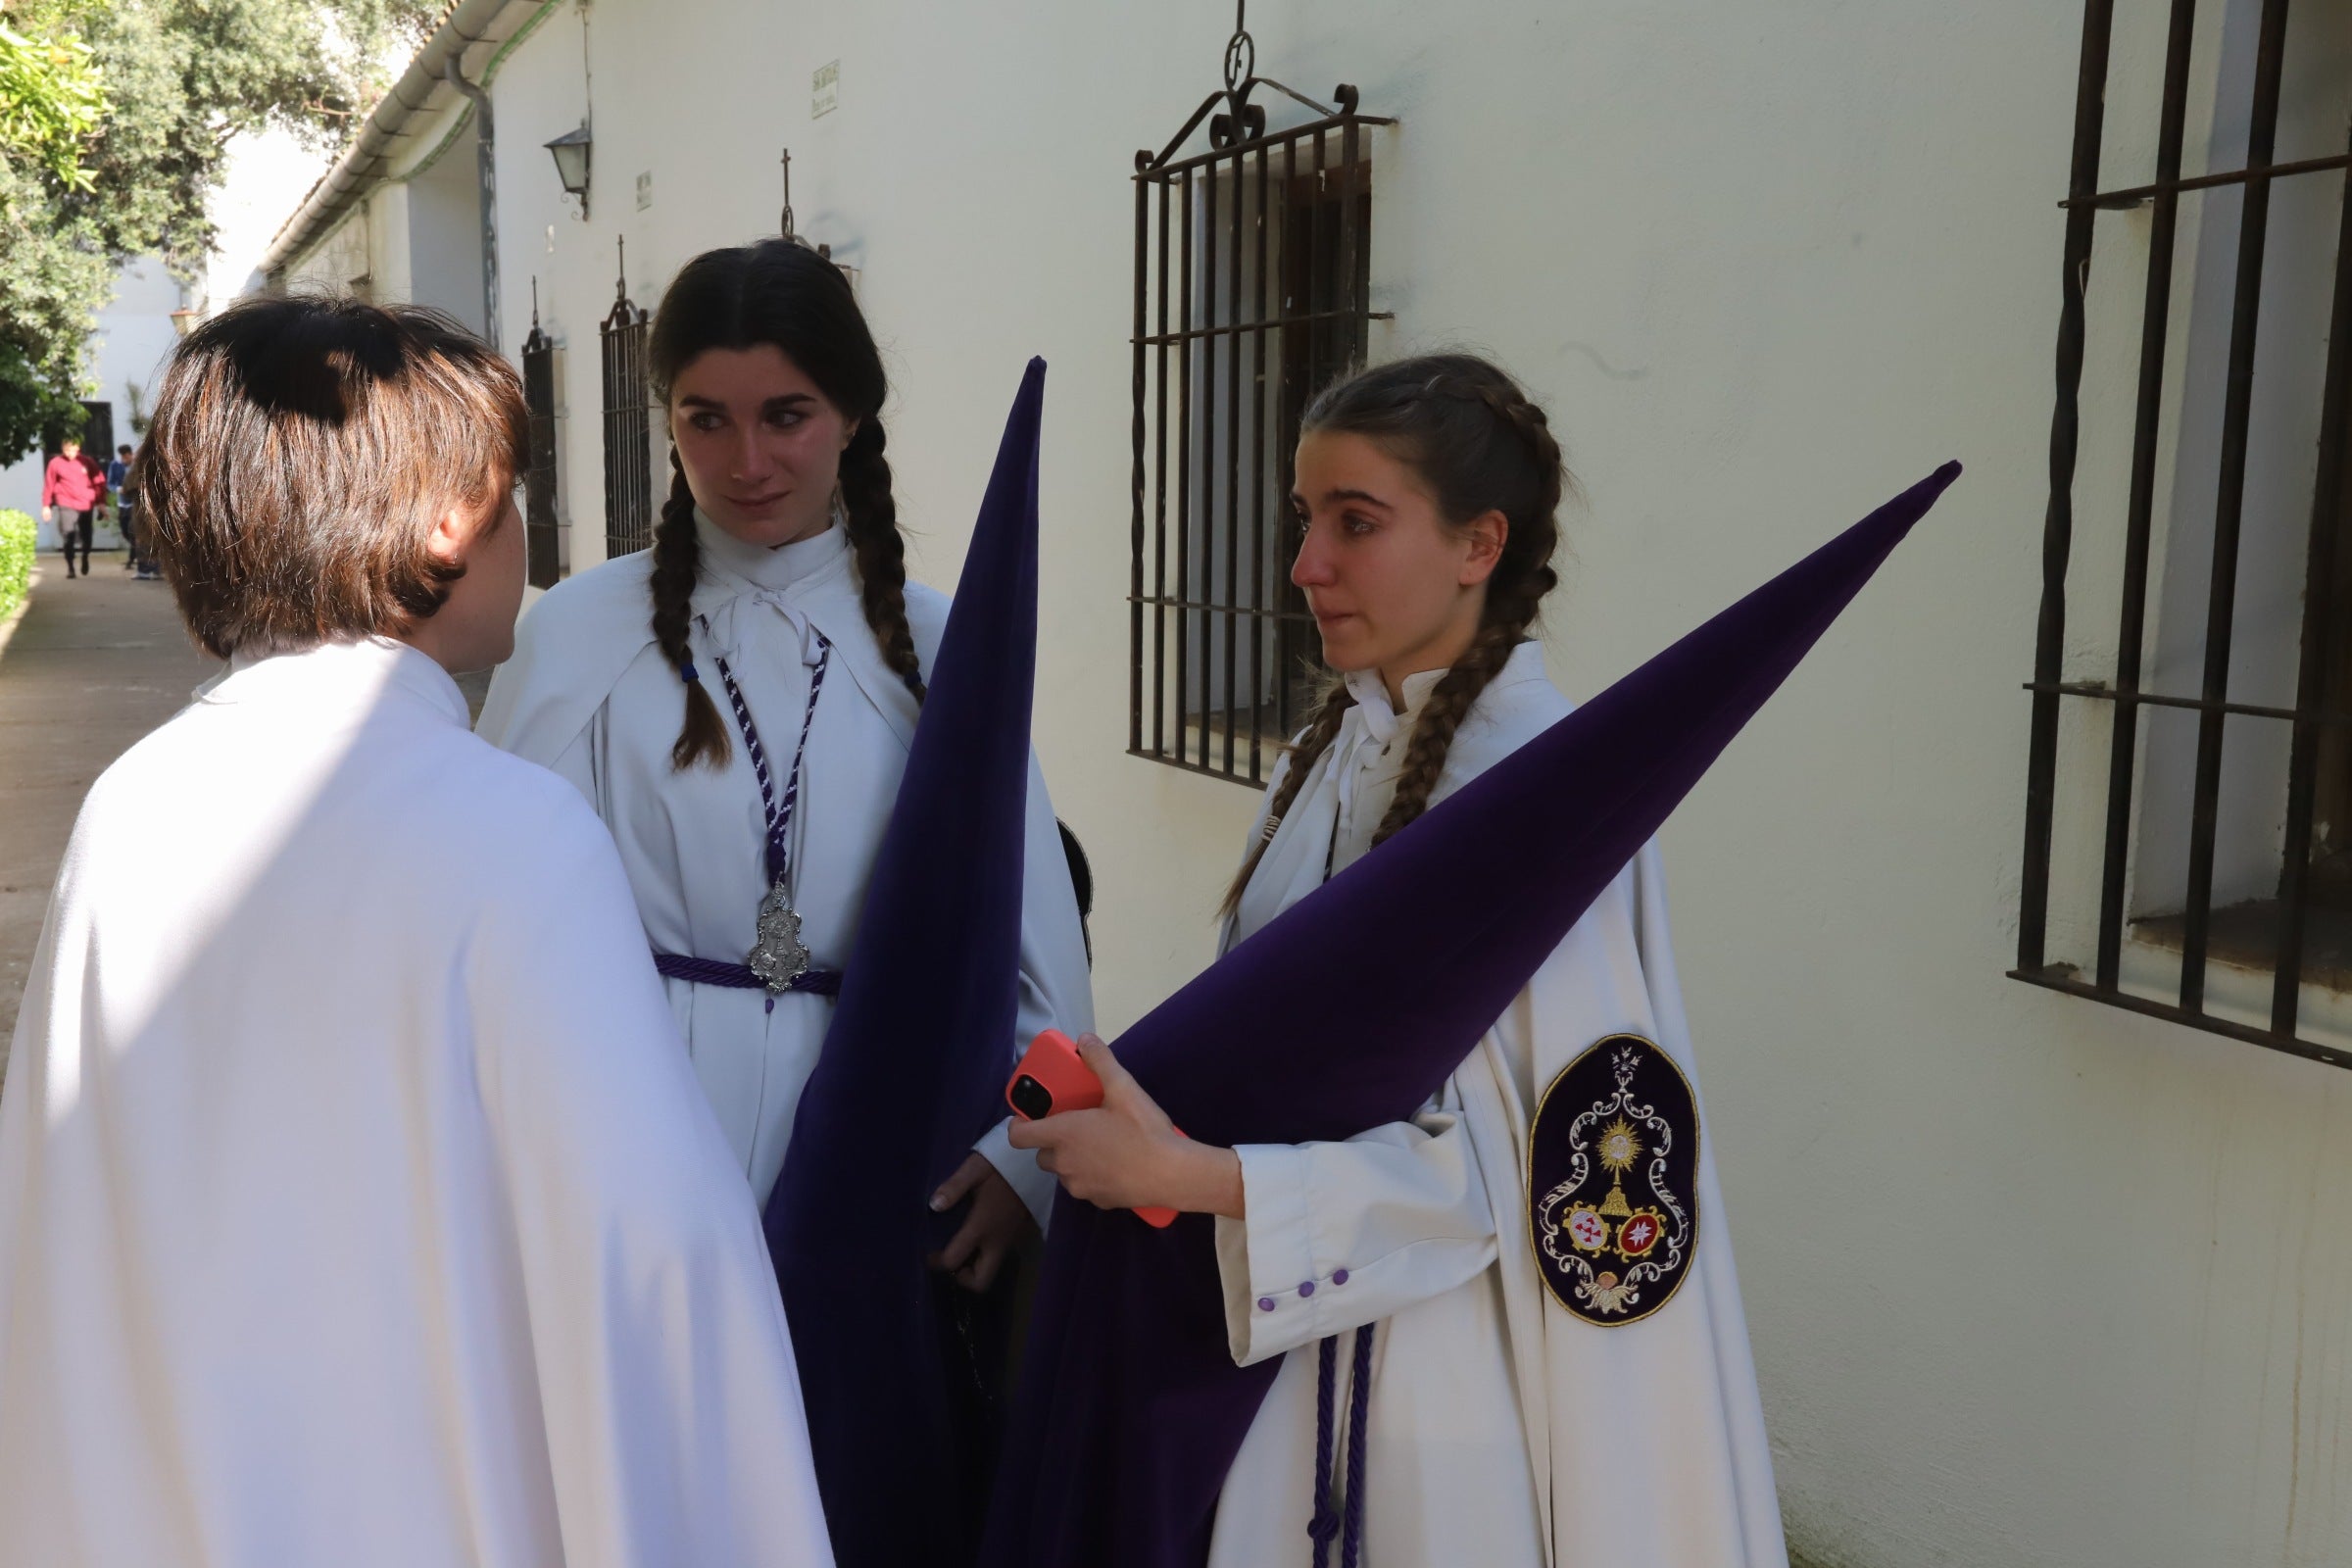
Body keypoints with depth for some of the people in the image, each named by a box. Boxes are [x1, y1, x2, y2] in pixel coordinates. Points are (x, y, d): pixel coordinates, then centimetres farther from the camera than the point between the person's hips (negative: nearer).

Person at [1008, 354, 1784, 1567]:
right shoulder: (1326, 758, 3)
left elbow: (1507, 1161, -19)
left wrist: (1191, 1177, -23)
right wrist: (1119, 1124, -5)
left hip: (1443, 1359, -6)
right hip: (1287, 1323, 6)